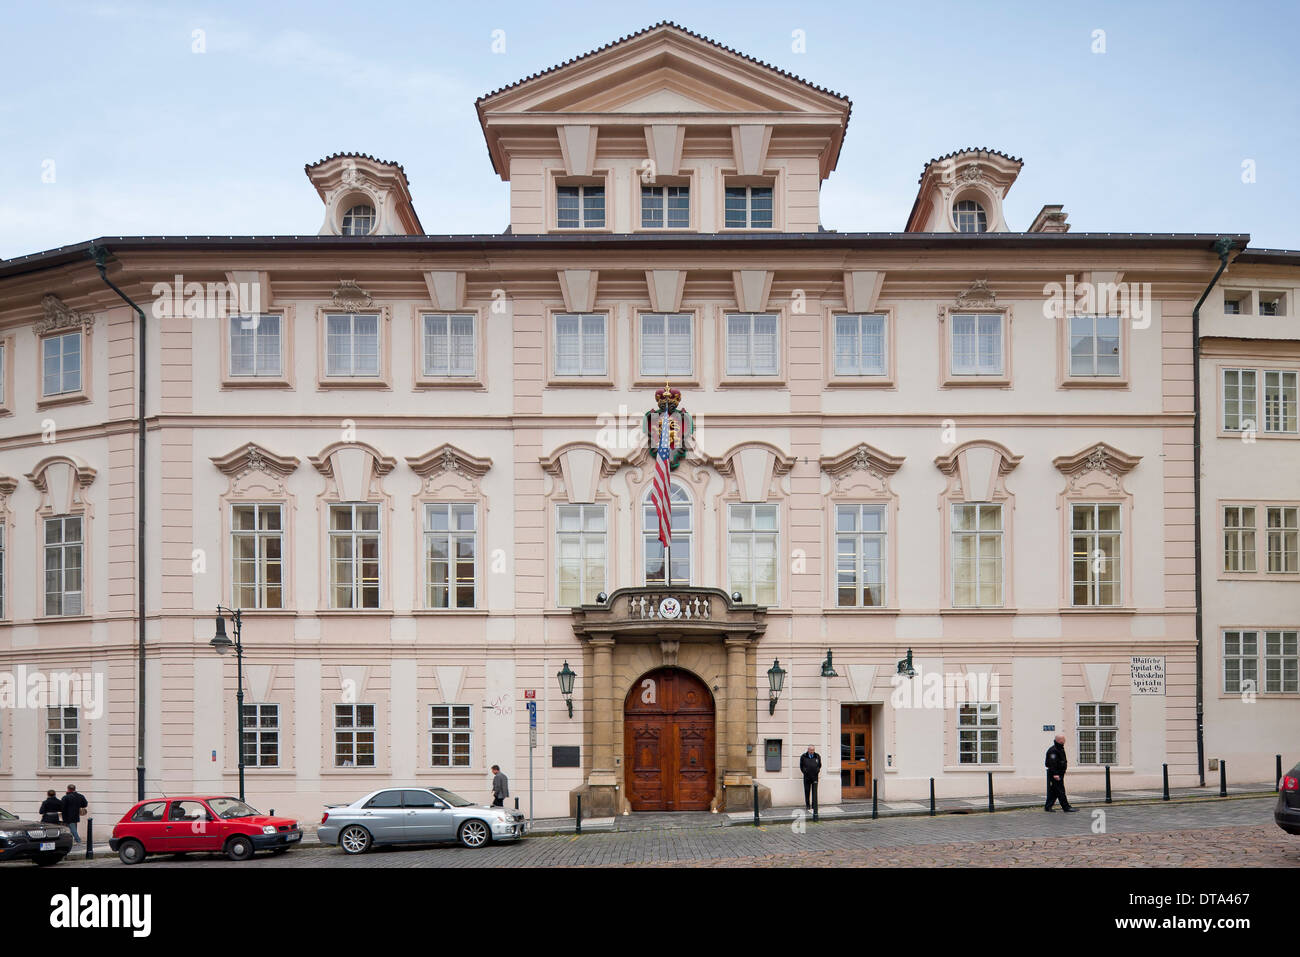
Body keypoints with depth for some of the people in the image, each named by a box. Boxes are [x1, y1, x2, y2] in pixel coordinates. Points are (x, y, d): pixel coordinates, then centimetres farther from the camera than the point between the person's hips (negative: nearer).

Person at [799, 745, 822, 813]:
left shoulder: (817, 756, 5)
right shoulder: (803, 756, 2)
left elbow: (819, 765, 17)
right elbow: (801, 766, 13)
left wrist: (818, 771, 3)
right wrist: (804, 772, 2)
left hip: (815, 776, 0)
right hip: (807, 777, 0)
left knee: (814, 791, -5)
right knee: (807, 791, 4)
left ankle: (814, 806, -2)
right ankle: (807, 806, 13)